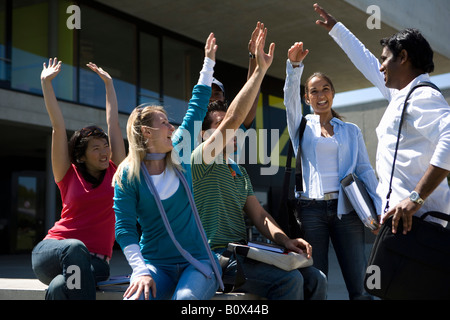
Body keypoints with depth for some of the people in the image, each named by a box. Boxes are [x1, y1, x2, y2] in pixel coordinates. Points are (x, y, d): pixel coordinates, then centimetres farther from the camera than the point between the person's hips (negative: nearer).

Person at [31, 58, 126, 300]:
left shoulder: (115, 172, 11)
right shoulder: (69, 175, 7)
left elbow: (113, 123, 15)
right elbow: (58, 126, 5)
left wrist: (108, 83, 21)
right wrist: (46, 83, 4)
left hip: (94, 261, 1)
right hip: (50, 252, -1)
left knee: (59, 287, -35)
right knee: (75, 248, -39)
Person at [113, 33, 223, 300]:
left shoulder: (179, 155, 7)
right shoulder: (128, 174, -2)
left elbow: (197, 107, 16)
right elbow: (124, 228, -6)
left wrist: (209, 62, 23)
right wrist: (141, 270, -18)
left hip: (197, 261, 2)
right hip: (155, 264, -2)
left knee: (186, 298, -30)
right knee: (136, 297, -33)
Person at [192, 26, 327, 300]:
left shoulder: (240, 172, 22)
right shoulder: (200, 161, -5)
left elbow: (258, 214, 13)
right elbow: (233, 118, -18)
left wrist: (284, 240, -6)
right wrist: (261, 69, -16)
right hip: (217, 256, -8)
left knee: (315, 280, -7)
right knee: (289, 280, -26)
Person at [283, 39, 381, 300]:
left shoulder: (351, 131, 16)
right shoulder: (302, 126, 14)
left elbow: (365, 170, 9)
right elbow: (291, 96, -3)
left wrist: (377, 210, -3)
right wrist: (294, 66, -21)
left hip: (346, 209, 1)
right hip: (311, 209, -1)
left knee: (359, 287, -5)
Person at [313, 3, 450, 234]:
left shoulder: (422, 96, -11)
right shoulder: (400, 94, 20)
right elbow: (367, 62, 34)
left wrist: (417, 198, -30)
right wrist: (335, 28, 44)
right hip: (399, 213, 10)